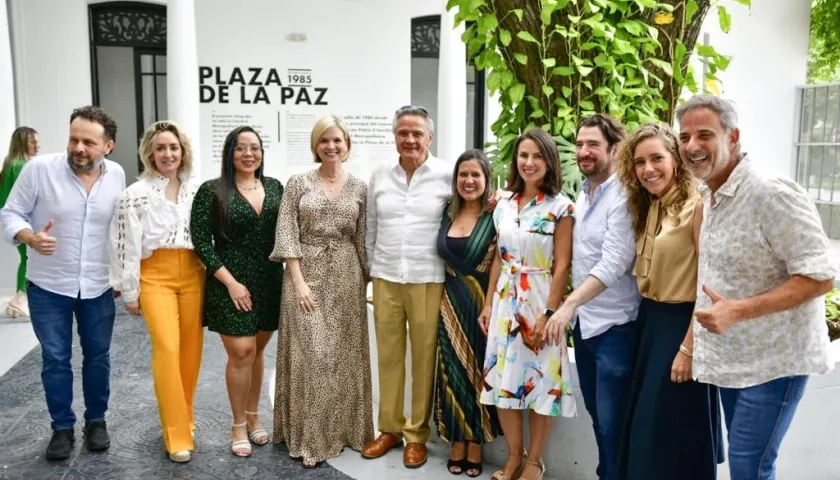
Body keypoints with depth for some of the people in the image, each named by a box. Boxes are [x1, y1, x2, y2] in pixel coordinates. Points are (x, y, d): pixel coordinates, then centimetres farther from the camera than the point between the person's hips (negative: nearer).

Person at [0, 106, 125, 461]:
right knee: (55, 359, 7)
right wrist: (31, 237, -27)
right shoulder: (39, 168, -14)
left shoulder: (117, 175, -4)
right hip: (48, 286, -2)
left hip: (99, 287, 2)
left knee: (97, 356, 12)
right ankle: (62, 427, 25)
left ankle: (96, 421, 30)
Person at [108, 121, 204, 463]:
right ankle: (177, 434, -3)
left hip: (192, 275, 4)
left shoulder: (195, 191, 7)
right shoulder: (136, 195, -4)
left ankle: (184, 416, 28)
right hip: (155, 276, -3)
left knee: (190, 349, 8)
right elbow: (127, 247, -3)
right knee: (167, 348, -13)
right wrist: (130, 292, -2)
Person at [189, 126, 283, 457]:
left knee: (257, 350, 13)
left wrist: (289, 278, 2)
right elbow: (201, 242, -8)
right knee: (241, 352, -4)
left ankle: (253, 417, 30)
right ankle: (238, 426, 15)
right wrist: (231, 283, -13)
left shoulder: (274, 187, 6)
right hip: (230, 284, -4)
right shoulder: (212, 190, -6)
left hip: (269, 282, 4)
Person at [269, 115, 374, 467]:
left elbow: (363, 240, 8)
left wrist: (367, 279, 4)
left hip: (346, 276, 2)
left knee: (344, 354, 8)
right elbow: (287, 235, -6)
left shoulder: (359, 188, 6)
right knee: (310, 354, -2)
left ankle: (342, 429, 24)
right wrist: (298, 281, -12)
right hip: (306, 274, -2)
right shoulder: (298, 183, 0)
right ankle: (309, 438, 10)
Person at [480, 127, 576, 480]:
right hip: (505, 302, 5)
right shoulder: (504, 206, 7)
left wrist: (548, 313, -16)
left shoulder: (560, 207, -8)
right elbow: (499, 259, 11)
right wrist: (488, 304, 9)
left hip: (540, 302, -5)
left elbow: (562, 266, -11)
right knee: (503, 379, 9)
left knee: (540, 381, 5)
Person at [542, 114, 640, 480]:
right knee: (596, 413, 20)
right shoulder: (582, 194, 10)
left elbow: (614, 263, -25)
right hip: (583, 322, 8)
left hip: (615, 326, -8)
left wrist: (569, 303, -31)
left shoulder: (623, 196, -16)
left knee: (613, 422, 1)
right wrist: (574, 309, 8)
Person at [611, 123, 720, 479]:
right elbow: (646, 275, 10)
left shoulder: (697, 204, -15)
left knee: (675, 434, 5)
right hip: (650, 322, 8)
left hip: (683, 325, -8)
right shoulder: (648, 209, 10)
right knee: (645, 428, 18)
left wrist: (689, 348, -19)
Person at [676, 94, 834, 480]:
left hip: (772, 360, -8)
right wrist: (693, 345, 13)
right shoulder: (709, 196, 5)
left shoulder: (771, 193, -22)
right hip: (731, 356, 8)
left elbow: (819, 277, -22)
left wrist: (738, 311, -30)